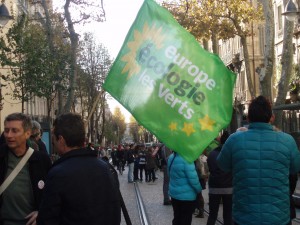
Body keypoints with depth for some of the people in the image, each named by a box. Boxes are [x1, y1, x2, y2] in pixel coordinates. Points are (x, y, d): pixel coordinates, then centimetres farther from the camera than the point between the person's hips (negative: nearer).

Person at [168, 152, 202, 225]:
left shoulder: (171, 157, 1)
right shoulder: (187, 159, -24)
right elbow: (193, 179, -21)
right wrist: (199, 189, -5)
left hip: (174, 193, 7)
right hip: (187, 195, -7)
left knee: (177, 218, 18)